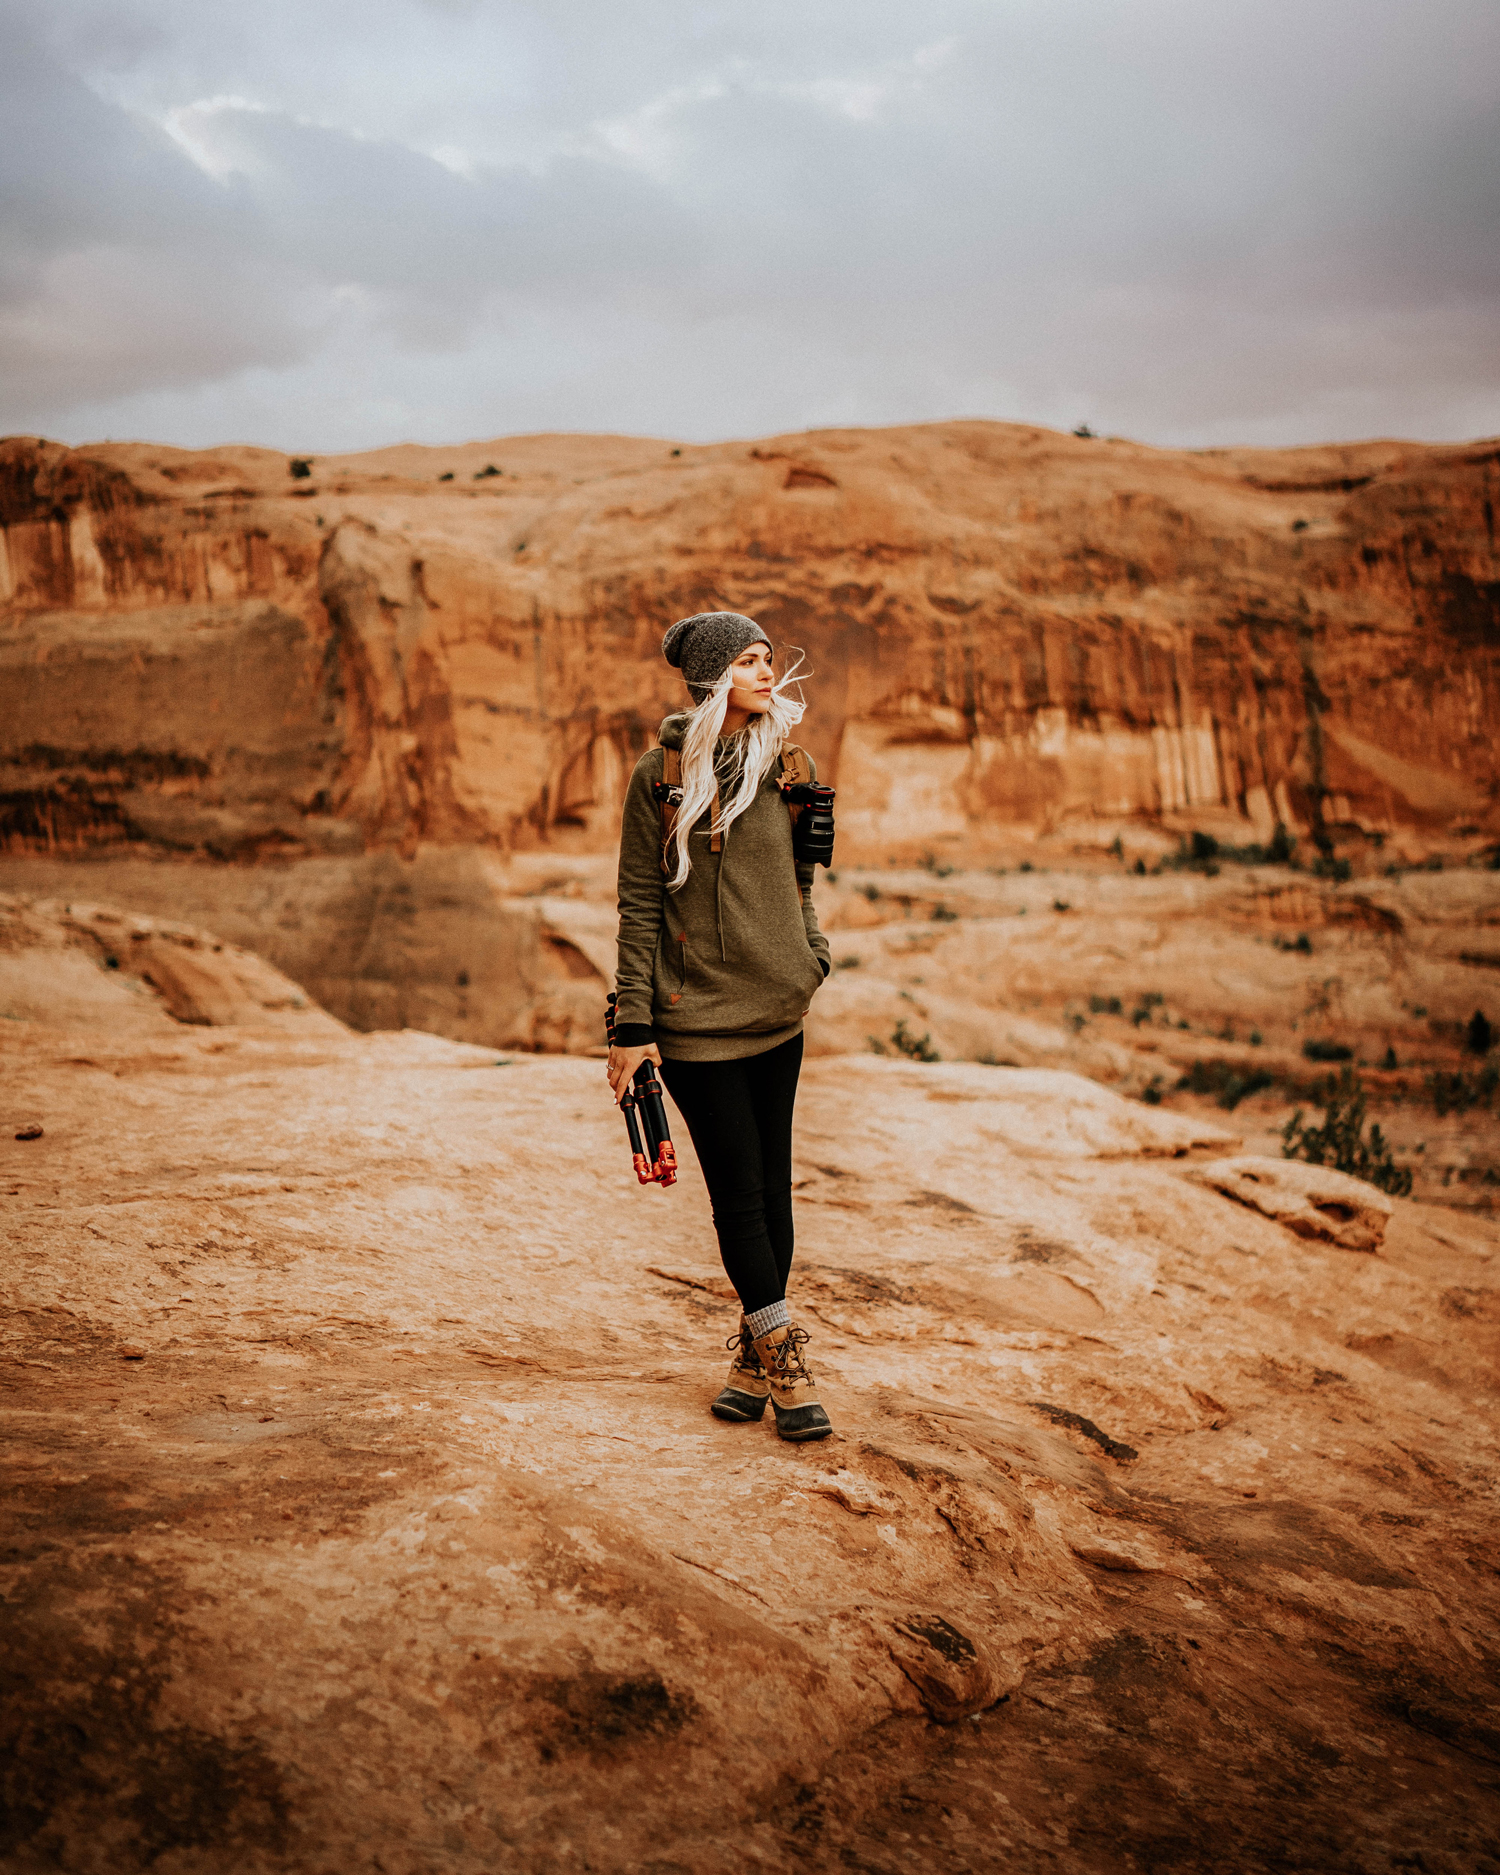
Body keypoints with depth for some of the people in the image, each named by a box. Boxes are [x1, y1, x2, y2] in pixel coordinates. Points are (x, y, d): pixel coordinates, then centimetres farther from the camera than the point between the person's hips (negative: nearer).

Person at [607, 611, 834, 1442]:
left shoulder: (783, 765, 7)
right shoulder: (661, 774, -4)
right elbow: (639, 904, -4)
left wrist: (811, 959, 6)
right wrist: (632, 1025, -7)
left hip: (777, 1010, 4)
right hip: (695, 1016, -4)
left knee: (770, 1189, 8)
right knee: (739, 1193, -1)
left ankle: (756, 1360, 20)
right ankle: (784, 1365, 9)